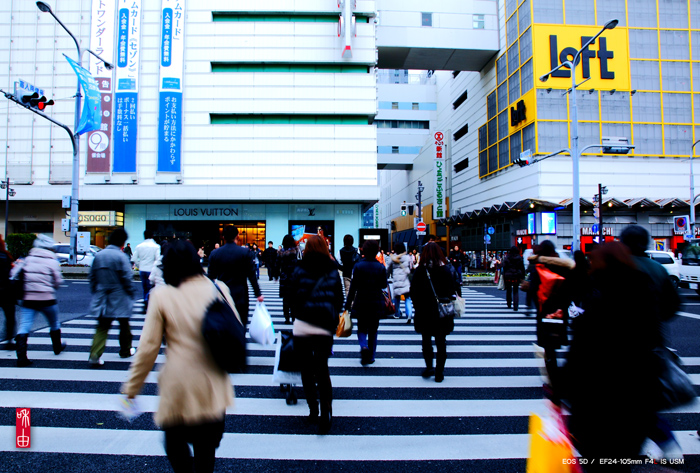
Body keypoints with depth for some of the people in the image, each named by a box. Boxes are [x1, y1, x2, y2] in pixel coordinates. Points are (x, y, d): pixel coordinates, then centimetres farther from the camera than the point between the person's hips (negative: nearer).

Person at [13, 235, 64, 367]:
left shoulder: (27, 259, 5)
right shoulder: (52, 261, -5)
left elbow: (13, 274, 3)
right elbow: (58, 282, -4)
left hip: (28, 299, 2)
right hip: (47, 299, -2)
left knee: (24, 327, -1)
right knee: (54, 324, 20)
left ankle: (21, 357, -12)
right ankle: (57, 347, 38)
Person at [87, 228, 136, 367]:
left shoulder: (98, 255, 3)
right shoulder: (121, 257, -15)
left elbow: (92, 276, 10)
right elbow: (127, 278, -15)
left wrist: (95, 292, 21)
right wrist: (130, 294, -1)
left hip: (102, 299, 4)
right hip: (120, 299, -4)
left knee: (102, 327, 4)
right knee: (124, 325, 15)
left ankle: (95, 356, -8)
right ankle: (125, 350, 30)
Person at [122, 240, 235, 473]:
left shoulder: (161, 295, -7)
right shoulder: (218, 289, -3)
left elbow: (148, 347, -4)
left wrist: (132, 388, 7)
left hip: (178, 386, -2)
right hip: (212, 385, 2)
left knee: (175, 442, 20)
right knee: (206, 447, 17)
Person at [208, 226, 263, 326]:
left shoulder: (214, 253, -1)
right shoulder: (245, 252, -8)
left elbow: (211, 276, 3)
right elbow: (251, 275, -7)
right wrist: (258, 294, 0)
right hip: (240, 296, -2)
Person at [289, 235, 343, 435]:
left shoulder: (298, 271, -2)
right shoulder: (333, 272, 2)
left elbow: (293, 299, 4)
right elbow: (339, 300, 6)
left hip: (302, 327, -1)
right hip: (325, 328, 1)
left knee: (307, 371, 12)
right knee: (322, 369, 7)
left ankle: (313, 410, 18)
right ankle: (326, 409, -5)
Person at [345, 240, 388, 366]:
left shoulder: (358, 266, -8)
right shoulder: (381, 267, -4)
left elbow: (353, 286, -8)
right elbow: (384, 285, 3)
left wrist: (348, 304, -3)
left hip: (361, 303, -1)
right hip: (376, 303, 1)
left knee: (361, 328, 13)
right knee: (373, 330, 14)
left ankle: (364, 346, -14)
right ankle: (371, 356, 18)